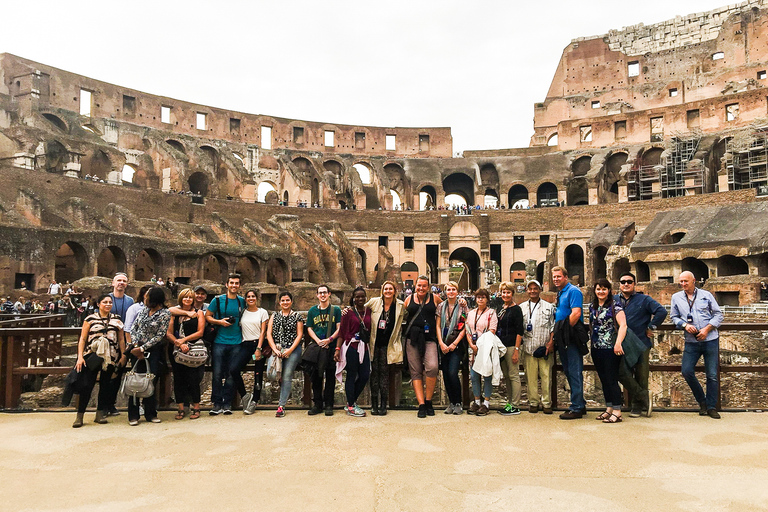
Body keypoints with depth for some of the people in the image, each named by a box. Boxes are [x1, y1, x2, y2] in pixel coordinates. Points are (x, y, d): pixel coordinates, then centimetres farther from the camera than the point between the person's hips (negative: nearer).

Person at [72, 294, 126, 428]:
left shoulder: (116, 319, 11)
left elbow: (121, 339, 14)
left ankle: (100, 414, 14)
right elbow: (82, 339, 2)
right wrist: (80, 357, -6)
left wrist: (123, 355, 10)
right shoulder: (90, 319, 4)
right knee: (88, 384, -6)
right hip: (92, 355, -2)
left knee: (105, 385, 6)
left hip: (110, 357, 3)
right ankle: (80, 415, 2)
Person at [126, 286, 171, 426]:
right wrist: (135, 345, -4)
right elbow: (133, 328, 10)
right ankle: (133, 415, 7)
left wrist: (142, 348, -13)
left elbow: (160, 336, -10)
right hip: (137, 349, 4)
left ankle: (150, 413, 12)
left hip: (153, 351, -3)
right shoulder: (144, 310, 10)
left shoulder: (165, 313, -6)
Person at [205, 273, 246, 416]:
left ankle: (227, 404, 14)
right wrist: (220, 321, -10)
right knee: (217, 374, -2)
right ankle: (217, 404, 9)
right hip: (219, 342, -2)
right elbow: (207, 316, 6)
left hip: (236, 343, 2)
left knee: (231, 374, 5)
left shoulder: (242, 301, 8)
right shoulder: (217, 300, 1)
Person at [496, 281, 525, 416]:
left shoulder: (516, 309, -8)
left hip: (512, 346, -8)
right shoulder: (501, 308, 14)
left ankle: (515, 406, 2)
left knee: (513, 375, -3)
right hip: (501, 345, 8)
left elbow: (519, 332, -12)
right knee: (506, 375, 12)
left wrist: (516, 350, -18)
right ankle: (509, 403, 21)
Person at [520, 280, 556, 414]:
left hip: (545, 348, -1)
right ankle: (533, 402, 12)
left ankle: (547, 403, 8)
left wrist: (551, 342, -4)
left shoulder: (548, 307, 11)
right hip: (528, 347, 1)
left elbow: (553, 326, 7)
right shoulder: (522, 307, 13)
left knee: (546, 376, 0)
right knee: (531, 376, 2)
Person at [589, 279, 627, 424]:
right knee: (603, 380, 12)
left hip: (610, 348, -7)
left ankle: (617, 412, 3)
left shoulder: (614, 306, -9)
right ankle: (609, 409, 23)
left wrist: (618, 343, -29)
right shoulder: (592, 307, 11)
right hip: (596, 349, 7)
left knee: (612, 380, -4)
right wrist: (591, 340, 18)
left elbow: (623, 325, -19)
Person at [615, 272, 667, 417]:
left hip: (641, 344, -2)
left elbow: (661, 311, -5)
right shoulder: (614, 300, 10)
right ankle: (644, 396, 5)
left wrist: (651, 328, -7)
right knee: (622, 372, -10)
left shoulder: (644, 299, 3)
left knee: (641, 377, 3)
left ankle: (637, 407, 15)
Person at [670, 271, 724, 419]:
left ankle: (711, 407, 14)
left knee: (712, 375, 0)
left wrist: (707, 329, -8)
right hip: (691, 341, 1)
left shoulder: (706, 295, 4)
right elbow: (674, 317, 11)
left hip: (710, 340, -1)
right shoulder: (676, 297, 8)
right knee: (687, 371, -8)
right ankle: (702, 402, 13)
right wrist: (685, 325, -9)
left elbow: (718, 314, 6)